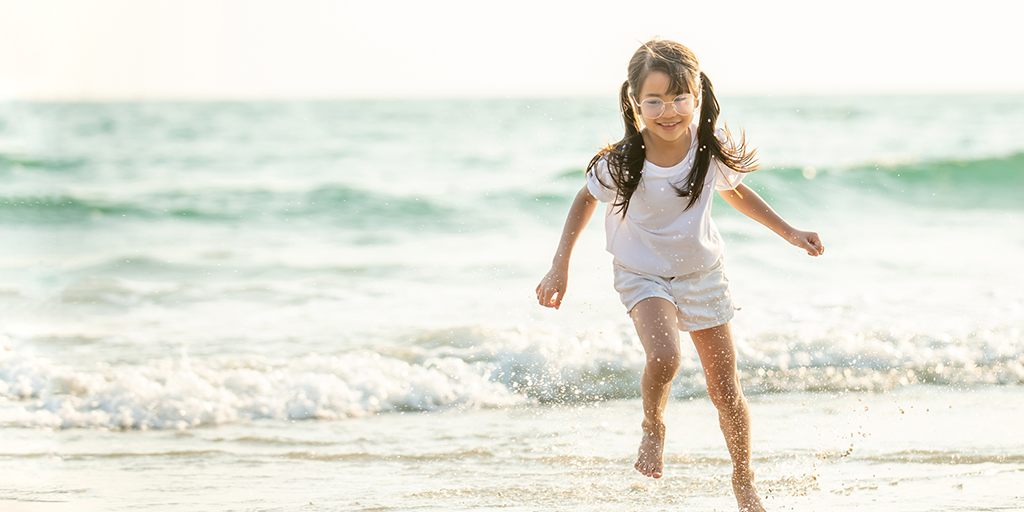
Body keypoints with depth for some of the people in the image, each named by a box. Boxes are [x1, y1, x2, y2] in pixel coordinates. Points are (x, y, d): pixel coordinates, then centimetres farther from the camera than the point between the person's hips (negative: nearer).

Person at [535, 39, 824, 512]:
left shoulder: (713, 147, -19)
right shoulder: (621, 163, -26)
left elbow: (735, 192, 3)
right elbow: (586, 200, -6)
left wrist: (789, 233, 3)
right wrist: (560, 268, -7)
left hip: (701, 271, 3)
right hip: (642, 274, -3)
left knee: (726, 389, 7)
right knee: (664, 357, -30)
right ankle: (653, 427, 3)